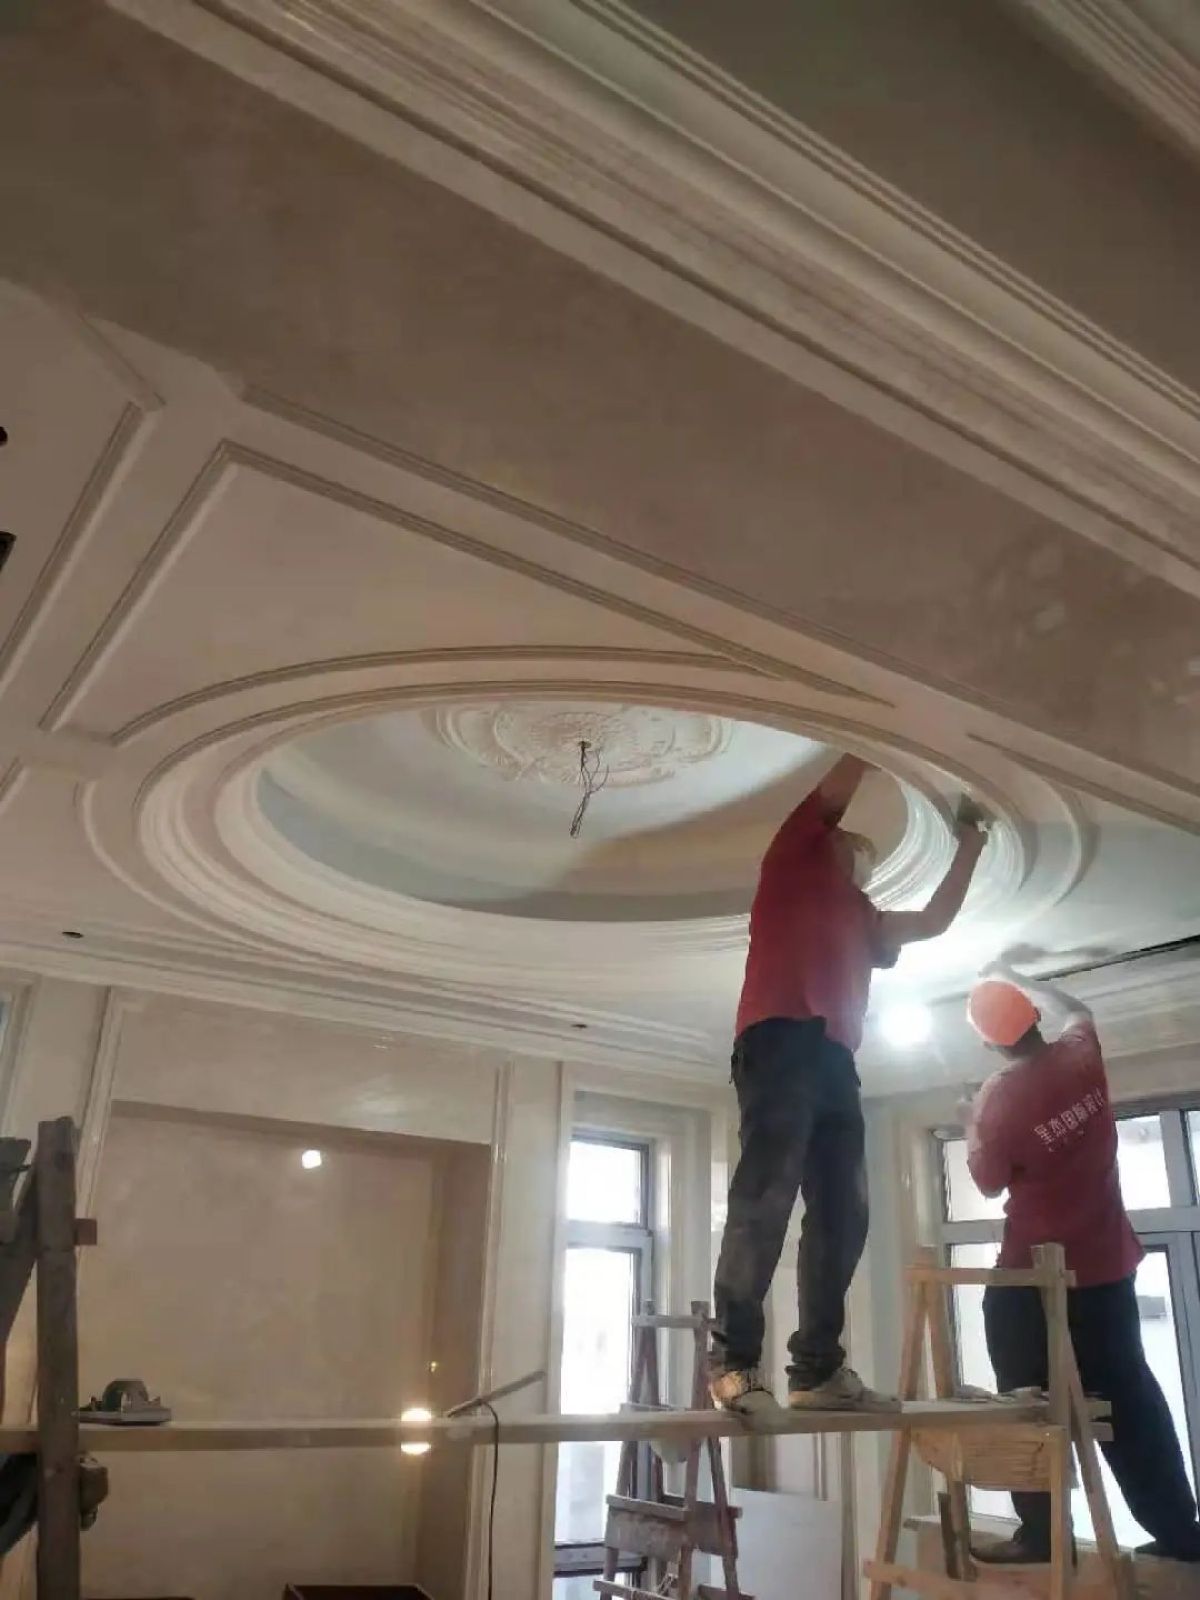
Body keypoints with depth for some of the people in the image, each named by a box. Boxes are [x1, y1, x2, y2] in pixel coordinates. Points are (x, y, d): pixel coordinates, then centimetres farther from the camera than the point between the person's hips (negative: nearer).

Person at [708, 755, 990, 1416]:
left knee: (842, 1214, -1)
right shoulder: (794, 859, 17)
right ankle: (732, 1363, -16)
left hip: (834, 1058, 8)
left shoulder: (862, 917, 34)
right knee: (766, 1195, -17)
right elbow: (840, 785, 13)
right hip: (781, 1039, -8)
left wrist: (970, 842, 36)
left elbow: (935, 920, 34)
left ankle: (819, 1369, 1)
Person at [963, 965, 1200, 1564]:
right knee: (1129, 1395, 15)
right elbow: (1076, 1009, 18)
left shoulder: (998, 1099, -19)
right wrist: (1017, 982, 28)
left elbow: (990, 1182, -6)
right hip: (1107, 1264, 6)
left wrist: (972, 1128, 8)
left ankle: (1040, 1535, 9)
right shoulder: (1081, 1056, -6)